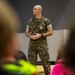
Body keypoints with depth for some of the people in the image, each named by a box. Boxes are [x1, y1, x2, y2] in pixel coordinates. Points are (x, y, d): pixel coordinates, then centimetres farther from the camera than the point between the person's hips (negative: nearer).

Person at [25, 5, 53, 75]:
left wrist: (40, 35, -15)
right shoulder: (30, 21, 10)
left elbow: (50, 32, -3)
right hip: (32, 45, 3)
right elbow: (26, 32, 13)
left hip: (42, 45, -3)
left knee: (45, 63, -2)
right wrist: (31, 36, -9)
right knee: (31, 63, 2)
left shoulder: (46, 21, -1)